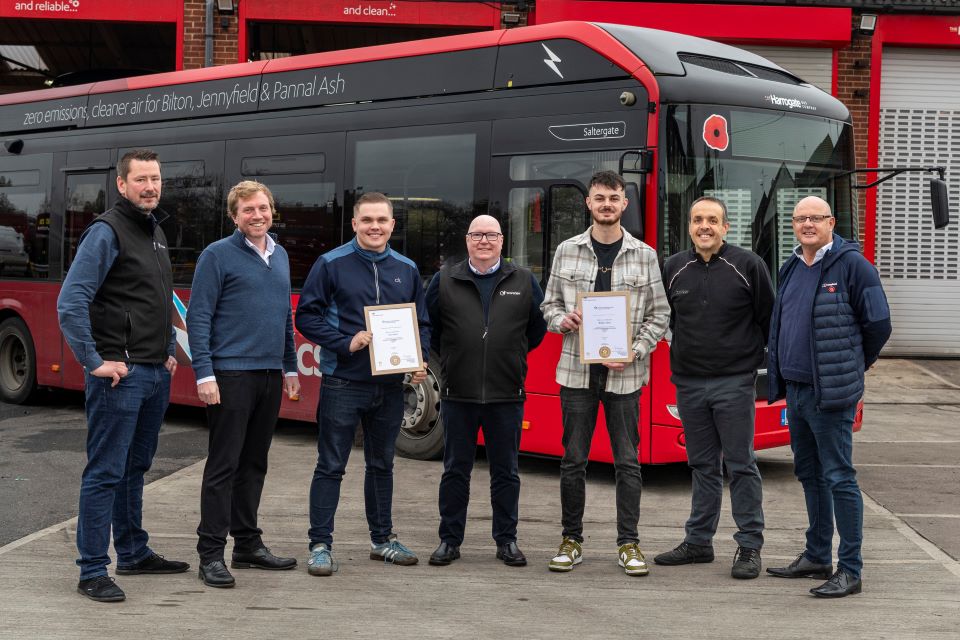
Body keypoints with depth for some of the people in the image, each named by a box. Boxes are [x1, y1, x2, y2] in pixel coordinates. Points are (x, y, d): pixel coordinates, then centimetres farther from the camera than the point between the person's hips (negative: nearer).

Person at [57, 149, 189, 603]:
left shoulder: (156, 233, 15)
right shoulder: (107, 231, -12)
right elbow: (70, 303, -18)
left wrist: (170, 351, 17)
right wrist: (94, 361, -19)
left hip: (156, 373, 8)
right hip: (120, 374, -8)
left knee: (135, 467, 18)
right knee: (105, 472, -4)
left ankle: (134, 554, 29)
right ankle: (92, 573, 0)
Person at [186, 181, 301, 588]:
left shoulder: (280, 256, 15)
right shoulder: (218, 256, -6)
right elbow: (198, 318, -9)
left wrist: (290, 367, 19)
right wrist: (204, 374, -17)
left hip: (271, 375, 7)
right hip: (231, 375, -7)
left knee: (254, 464, 13)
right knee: (223, 466, -5)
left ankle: (248, 545, 21)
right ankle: (211, 554, -1)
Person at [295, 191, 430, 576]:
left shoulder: (406, 269, 9)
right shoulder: (332, 264, -4)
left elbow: (422, 323, 15)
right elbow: (307, 316, -6)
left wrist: (420, 360, -3)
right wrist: (345, 343, -18)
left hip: (390, 384, 4)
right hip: (343, 383, -4)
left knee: (382, 464, 15)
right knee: (331, 467, -1)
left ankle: (383, 539, 27)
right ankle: (320, 545, 6)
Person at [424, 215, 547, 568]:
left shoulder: (524, 281, 5)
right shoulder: (444, 281, 4)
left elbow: (538, 327, 13)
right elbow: (429, 328, 12)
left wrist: (510, 355, 12)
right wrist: (451, 358, 11)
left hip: (507, 394, 0)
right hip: (458, 394, 0)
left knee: (505, 471, 8)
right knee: (455, 469, 7)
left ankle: (507, 540, 18)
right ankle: (450, 540, 17)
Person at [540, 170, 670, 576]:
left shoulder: (644, 256, 3)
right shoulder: (567, 252, 6)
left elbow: (659, 314, 4)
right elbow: (549, 304, 13)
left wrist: (635, 351, -10)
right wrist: (561, 320, -10)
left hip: (625, 374, -1)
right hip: (576, 371, 1)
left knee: (627, 462, 2)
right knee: (573, 460, 5)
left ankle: (628, 544, 11)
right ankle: (572, 541, 17)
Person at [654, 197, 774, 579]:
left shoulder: (748, 265, -5)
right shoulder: (674, 268, 7)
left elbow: (769, 319, 0)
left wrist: (768, 364, 2)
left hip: (734, 382, -4)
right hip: (689, 383, 4)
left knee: (740, 464, -1)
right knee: (702, 465, 12)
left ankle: (749, 547, 6)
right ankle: (698, 542, 20)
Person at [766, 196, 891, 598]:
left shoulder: (852, 264, -9)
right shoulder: (791, 269, 13)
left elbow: (878, 324, -7)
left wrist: (854, 366, 4)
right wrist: (779, 376, 16)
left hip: (831, 394, -8)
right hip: (795, 390, 8)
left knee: (838, 478, -6)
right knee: (808, 474, 16)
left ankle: (850, 570, -1)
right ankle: (816, 556, 27)